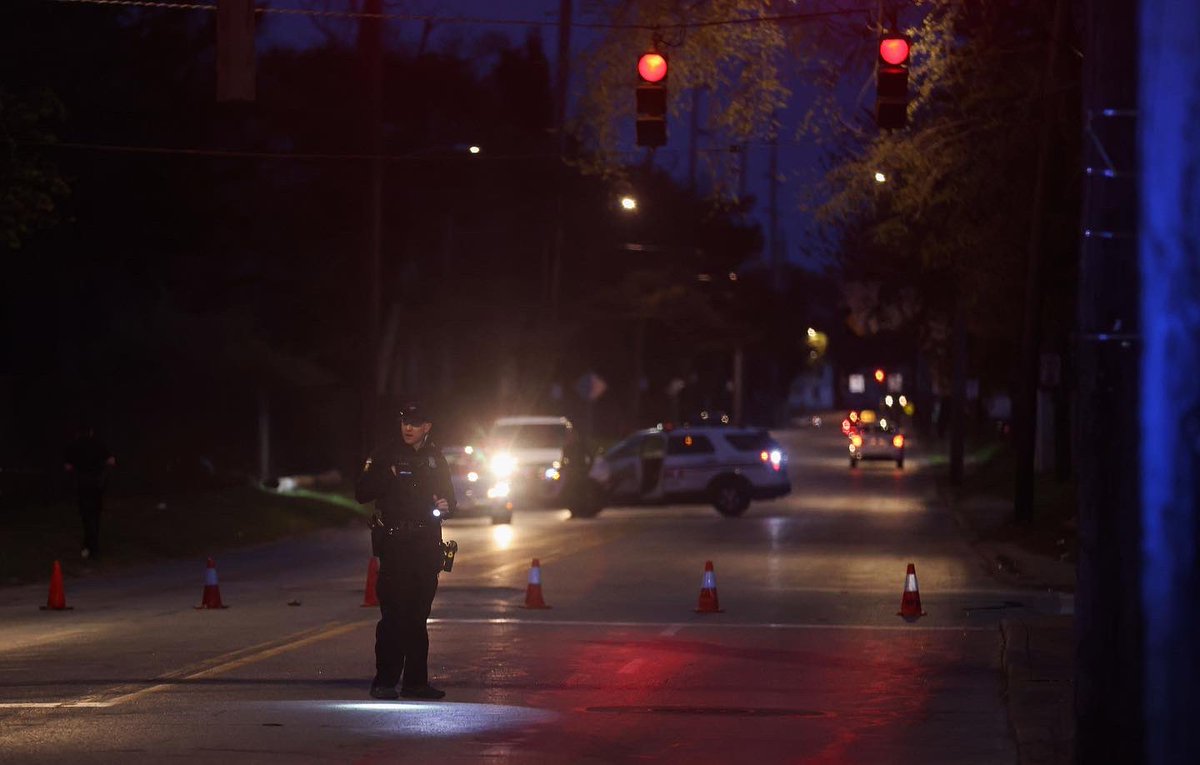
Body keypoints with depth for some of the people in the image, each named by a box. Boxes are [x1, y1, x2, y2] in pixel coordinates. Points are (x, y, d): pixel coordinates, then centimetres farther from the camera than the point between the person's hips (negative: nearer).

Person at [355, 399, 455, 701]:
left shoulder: (435, 458, 13)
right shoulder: (385, 455, 0)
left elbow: (449, 495, 22)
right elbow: (362, 493, -4)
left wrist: (445, 505, -1)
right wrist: (389, 476, -18)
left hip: (427, 545, 5)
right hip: (394, 543, -5)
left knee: (418, 615, 9)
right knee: (394, 613, -11)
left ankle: (415, 681, 13)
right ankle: (384, 682, -8)